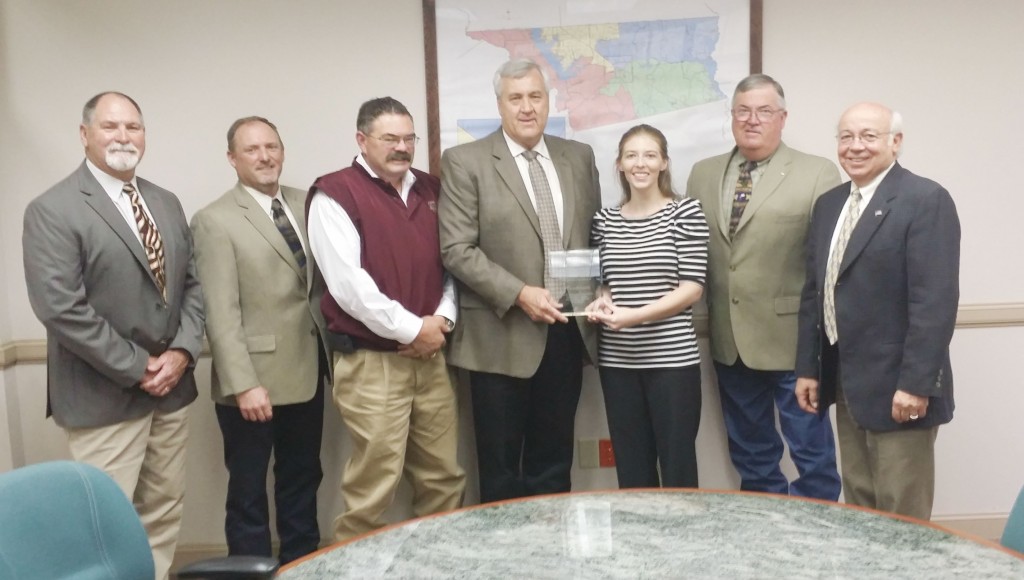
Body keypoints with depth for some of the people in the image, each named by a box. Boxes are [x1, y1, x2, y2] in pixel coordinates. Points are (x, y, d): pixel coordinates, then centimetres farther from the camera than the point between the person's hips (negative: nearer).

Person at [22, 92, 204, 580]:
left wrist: (182, 351, -5)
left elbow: (192, 284, 10)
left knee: (164, 512, 15)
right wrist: (136, 369, -15)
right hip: (104, 397, -6)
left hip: (171, 387, 6)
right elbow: (61, 309, -17)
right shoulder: (51, 210, -10)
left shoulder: (166, 203, 11)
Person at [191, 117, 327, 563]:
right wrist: (243, 383, -19)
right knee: (249, 490, 10)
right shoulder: (215, 220, -9)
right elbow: (220, 312, -14)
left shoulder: (306, 204, 7)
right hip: (255, 381, -5)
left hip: (307, 371, 6)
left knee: (303, 481, 19)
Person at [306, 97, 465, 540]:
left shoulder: (430, 190, 13)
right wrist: (411, 328, -13)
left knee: (444, 475, 13)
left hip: (430, 355, 6)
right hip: (371, 361, -6)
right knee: (374, 484, 1)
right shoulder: (335, 193, -7)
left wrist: (443, 317, -2)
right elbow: (347, 283, -15)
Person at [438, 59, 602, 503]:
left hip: (568, 330, 4)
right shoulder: (465, 162, -5)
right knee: (501, 468, 8)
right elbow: (456, 249, -11)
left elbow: (596, 235, 16)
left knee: (554, 463, 16)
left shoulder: (579, 157, 10)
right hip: (503, 336, -4)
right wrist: (520, 294, -18)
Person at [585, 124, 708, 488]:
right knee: (631, 467, 10)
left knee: (677, 465, 3)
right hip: (618, 360, 4)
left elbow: (692, 288, -7)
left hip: (672, 357, -3)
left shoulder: (685, 212, -2)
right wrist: (601, 302, -5)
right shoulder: (605, 220, 9)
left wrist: (635, 315, -18)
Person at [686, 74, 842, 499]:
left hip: (793, 338, -4)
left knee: (811, 451, 7)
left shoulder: (818, 174, -4)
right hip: (729, 339, 5)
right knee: (749, 452, 18)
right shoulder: (703, 174, 9)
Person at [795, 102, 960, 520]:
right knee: (858, 504, 16)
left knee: (901, 512, 4)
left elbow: (936, 300, -17)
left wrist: (915, 383, -20)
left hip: (898, 386, -7)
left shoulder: (926, 200, -10)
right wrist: (807, 368, 9)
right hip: (846, 383, 7)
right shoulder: (829, 204, 12)